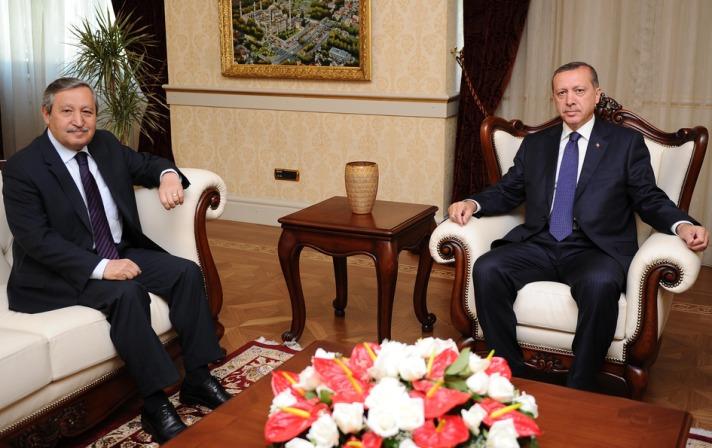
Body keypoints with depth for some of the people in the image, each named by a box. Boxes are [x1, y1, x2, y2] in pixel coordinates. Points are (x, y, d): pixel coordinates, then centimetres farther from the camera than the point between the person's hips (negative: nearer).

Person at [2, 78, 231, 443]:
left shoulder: (105, 145, 5)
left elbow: (147, 164, 18)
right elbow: (36, 239, -20)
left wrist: (168, 175, -9)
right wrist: (99, 267, -30)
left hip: (120, 252, 7)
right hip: (60, 270, -7)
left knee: (186, 272, -12)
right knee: (127, 293, -33)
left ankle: (198, 380, -4)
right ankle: (156, 405, -24)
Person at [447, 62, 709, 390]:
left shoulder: (626, 143, 10)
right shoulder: (534, 144, 20)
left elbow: (649, 199, 6)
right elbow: (507, 191, 17)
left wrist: (682, 225, -15)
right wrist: (473, 203, -4)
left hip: (597, 250, -3)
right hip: (539, 246, 3)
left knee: (600, 284, -37)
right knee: (486, 269, -25)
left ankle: (579, 391, -21)